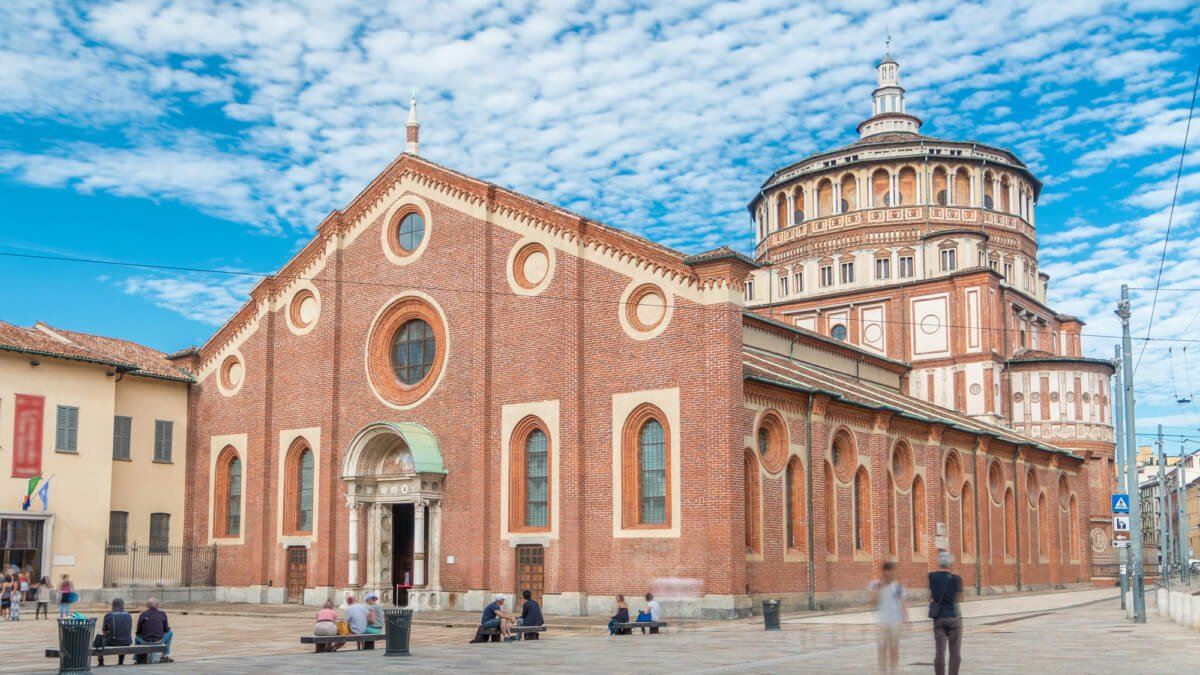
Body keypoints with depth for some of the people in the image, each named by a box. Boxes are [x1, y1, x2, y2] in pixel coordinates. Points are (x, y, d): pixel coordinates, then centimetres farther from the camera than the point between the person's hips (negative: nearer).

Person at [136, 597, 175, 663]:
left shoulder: (142, 615, -1)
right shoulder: (162, 614, 0)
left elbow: (138, 632, 3)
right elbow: (166, 629, 6)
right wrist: (169, 627, 30)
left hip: (145, 642, 2)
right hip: (159, 641, -1)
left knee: (137, 638, 37)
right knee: (170, 632, 29)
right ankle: (166, 656, 29)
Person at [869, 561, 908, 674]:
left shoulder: (898, 586, 4)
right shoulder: (875, 585, 0)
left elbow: (902, 603, 6)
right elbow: (873, 601, -10)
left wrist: (905, 617, -5)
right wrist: (879, 586, -12)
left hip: (895, 620, 1)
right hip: (881, 621, -1)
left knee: (894, 648, 6)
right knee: (882, 648, -1)